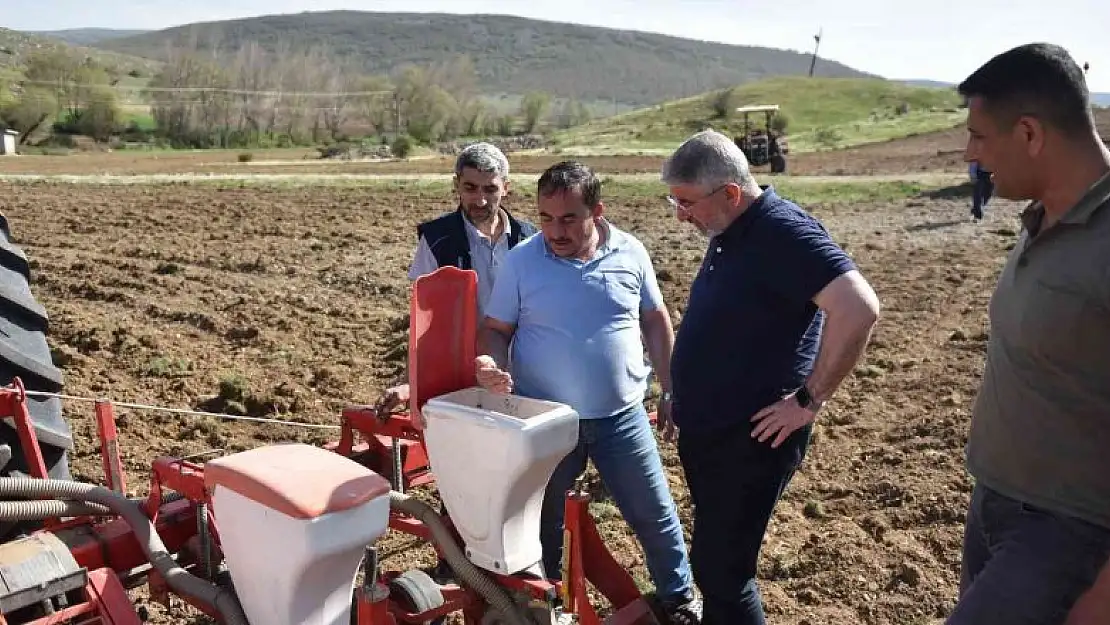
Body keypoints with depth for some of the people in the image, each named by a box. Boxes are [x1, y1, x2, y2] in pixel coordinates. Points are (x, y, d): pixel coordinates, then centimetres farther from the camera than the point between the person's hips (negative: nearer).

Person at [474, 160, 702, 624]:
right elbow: (495, 329, -3)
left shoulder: (630, 253, -4)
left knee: (656, 515, 13)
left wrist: (671, 391, 5)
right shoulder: (521, 260, -9)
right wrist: (492, 365, -25)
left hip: (621, 417, 1)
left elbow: (656, 322, 6)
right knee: (541, 522, 16)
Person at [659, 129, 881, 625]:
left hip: (751, 439, -9)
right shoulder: (729, 234, 9)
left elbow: (858, 309, -30)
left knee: (720, 568, -1)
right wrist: (685, 396, 18)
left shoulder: (782, 231, -20)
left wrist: (809, 399, -23)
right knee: (715, 559, 20)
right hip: (705, 431, 9)